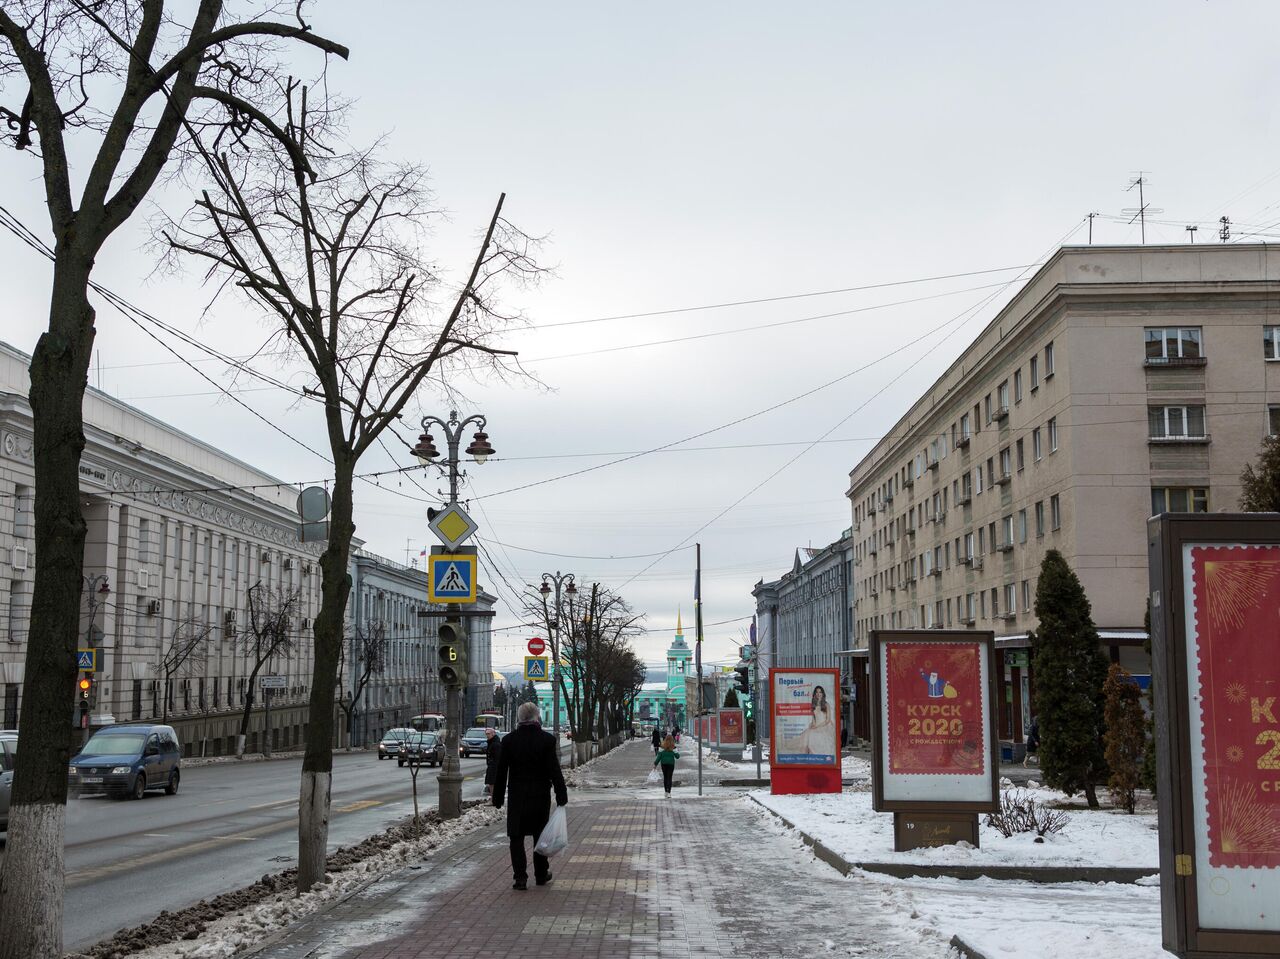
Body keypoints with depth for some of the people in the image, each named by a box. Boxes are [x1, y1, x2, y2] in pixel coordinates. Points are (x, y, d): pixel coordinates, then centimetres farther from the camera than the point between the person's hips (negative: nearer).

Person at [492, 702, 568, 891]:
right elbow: (554, 771, -8)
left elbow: (501, 771, -1)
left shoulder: (509, 740, -4)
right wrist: (561, 796, -2)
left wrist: (498, 798, 7)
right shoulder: (547, 740, -8)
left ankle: (520, 877, -3)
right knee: (540, 835, 15)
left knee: (516, 837, 4)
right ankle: (541, 874, 24)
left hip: (517, 797, 0)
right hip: (540, 796, 0)